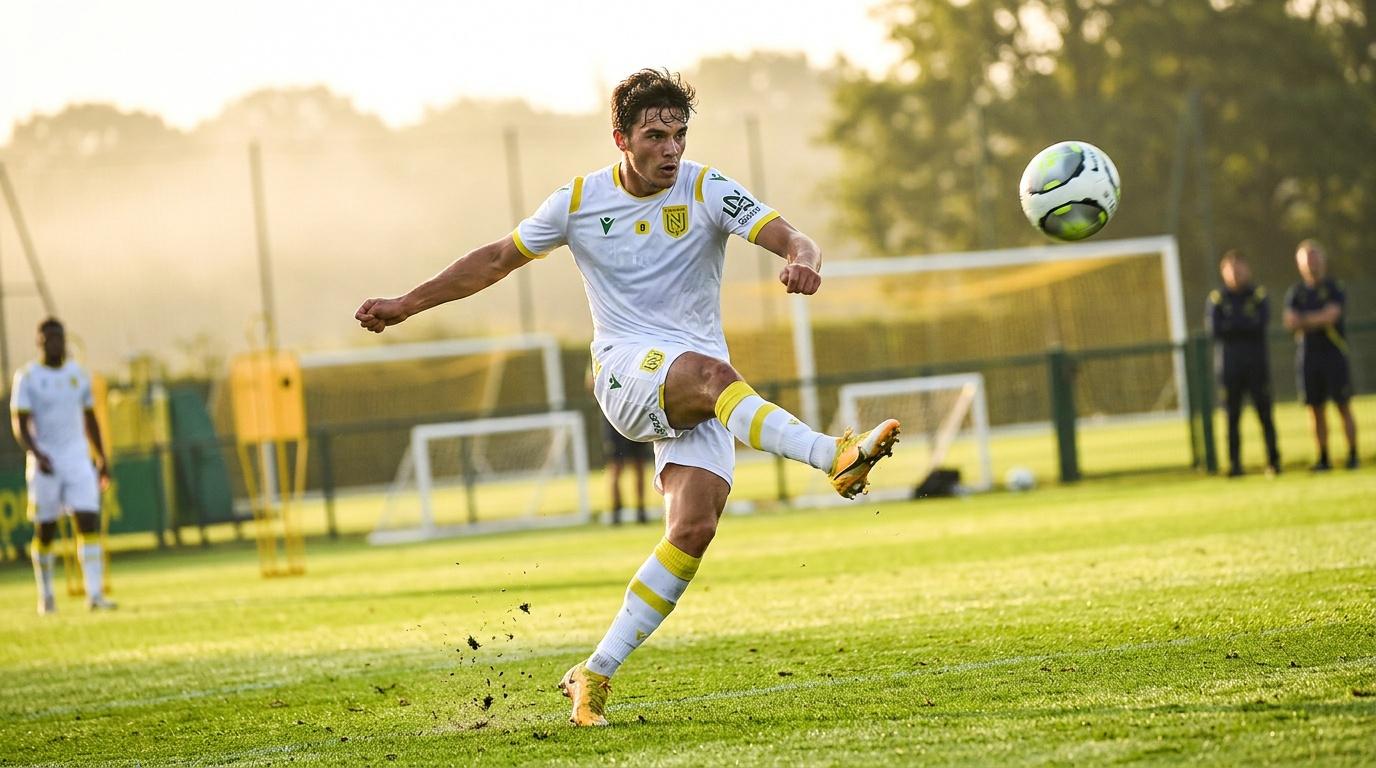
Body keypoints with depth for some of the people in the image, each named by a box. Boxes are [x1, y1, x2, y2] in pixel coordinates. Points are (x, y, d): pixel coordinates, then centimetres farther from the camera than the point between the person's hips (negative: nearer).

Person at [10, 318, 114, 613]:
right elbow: (19, 423, -11)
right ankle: (45, 595, 20)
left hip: (78, 459, 3)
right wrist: (36, 453, -28)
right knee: (45, 530, 4)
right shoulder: (27, 377, -5)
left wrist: (102, 460, 16)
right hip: (45, 463, -3)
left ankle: (94, 594, -13)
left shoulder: (77, 374, 8)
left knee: (89, 521, -10)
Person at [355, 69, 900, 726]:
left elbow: (792, 240, -12)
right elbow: (497, 260, 16)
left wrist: (803, 263, -37)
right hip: (625, 371, -1)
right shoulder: (579, 201, 4)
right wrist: (405, 305, 17)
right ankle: (835, 456, -50)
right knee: (709, 370, -36)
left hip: (703, 394, 1)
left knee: (694, 529, -18)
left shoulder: (707, 191, 0)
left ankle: (595, 673, -10)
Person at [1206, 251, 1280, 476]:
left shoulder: (1259, 295, 7)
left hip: (1257, 364, 0)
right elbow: (1213, 328, -8)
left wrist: (1231, 324, -8)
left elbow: (1261, 322, -9)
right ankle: (1234, 464, 1)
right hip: (1229, 366, 0)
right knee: (1232, 417, -2)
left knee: (1264, 413, -2)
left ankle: (1273, 461, 2)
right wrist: (1246, 324, -8)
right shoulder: (1217, 299, 7)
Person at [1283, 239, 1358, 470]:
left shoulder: (1335, 289, 0)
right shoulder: (1295, 293, 10)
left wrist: (1305, 320, -4)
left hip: (1334, 355, -3)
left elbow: (1331, 315, -14)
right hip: (1308, 355, 3)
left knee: (1344, 407, -4)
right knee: (1316, 410, 3)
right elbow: (1290, 322, -2)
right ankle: (1323, 458, 8)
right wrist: (1318, 320, -12)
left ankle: (1352, 455, -1)